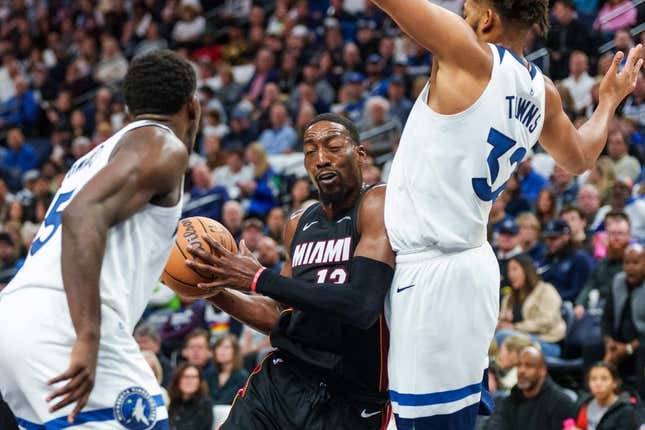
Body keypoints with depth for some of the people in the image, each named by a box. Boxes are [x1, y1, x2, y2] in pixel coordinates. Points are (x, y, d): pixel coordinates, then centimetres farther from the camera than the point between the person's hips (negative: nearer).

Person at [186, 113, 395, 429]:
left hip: (349, 402, -6)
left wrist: (258, 279, -19)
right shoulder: (298, 225, 11)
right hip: (280, 380, 6)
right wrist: (215, 292, 7)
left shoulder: (378, 205, -10)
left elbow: (362, 307, -23)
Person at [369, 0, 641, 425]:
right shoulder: (542, 93, 9)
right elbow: (579, 158, 29)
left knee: (436, 418, -6)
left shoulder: (472, 56, -14)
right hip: (469, 262, 8)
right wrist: (609, 99, 45)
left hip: (431, 276, -8)